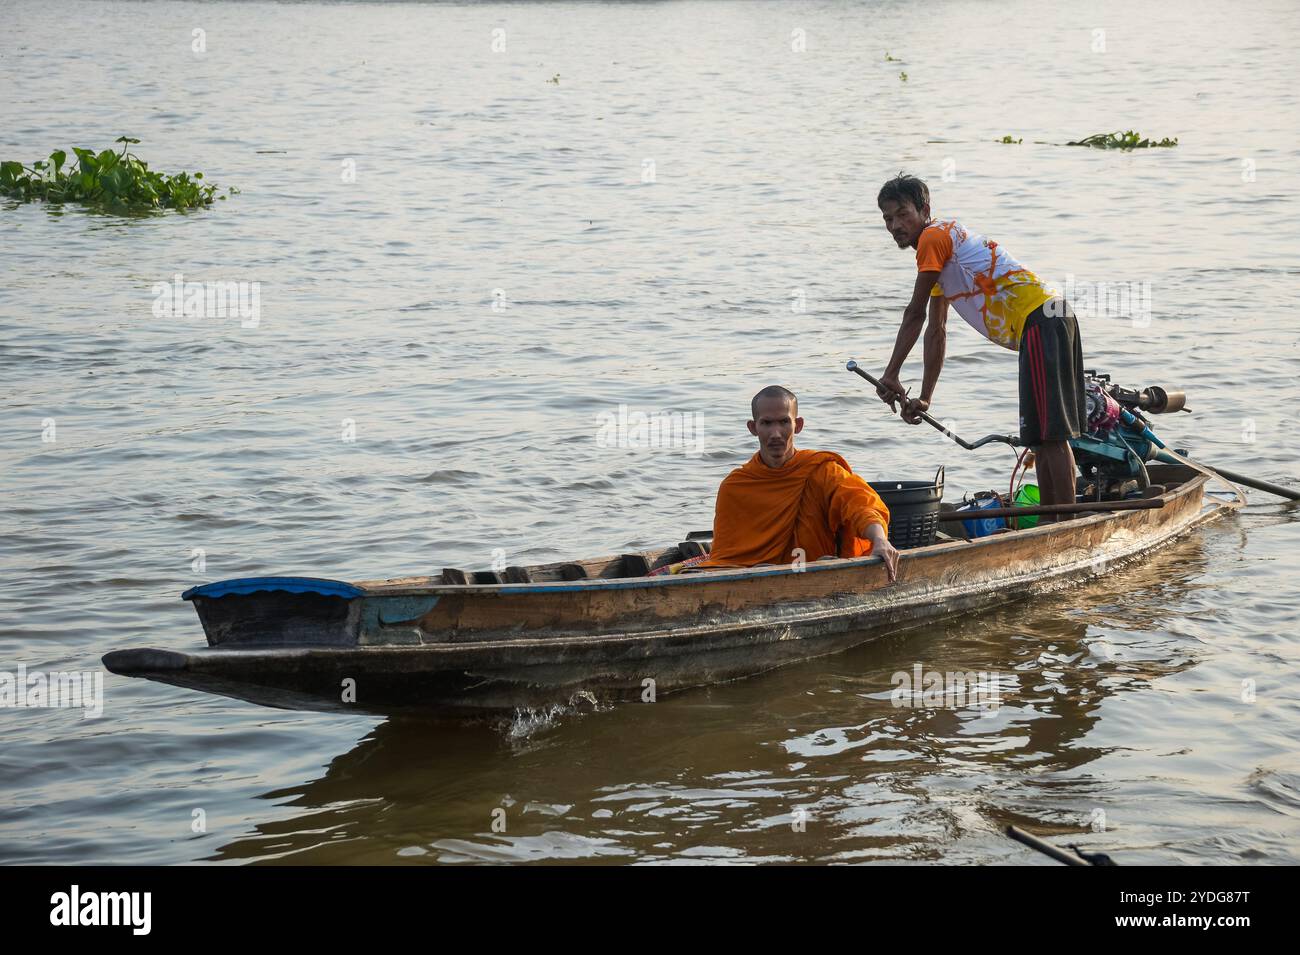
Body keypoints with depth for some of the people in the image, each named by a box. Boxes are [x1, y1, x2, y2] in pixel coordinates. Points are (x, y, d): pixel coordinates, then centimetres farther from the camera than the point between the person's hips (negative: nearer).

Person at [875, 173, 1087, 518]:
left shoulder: (934, 237, -5)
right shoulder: (940, 254, 26)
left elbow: (914, 314, -5)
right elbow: (936, 331, 29)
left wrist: (890, 376, 1)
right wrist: (925, 398, 27)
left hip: (1040, 321, -10)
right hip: (1051, 320, 10)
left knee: (1050, 433, -13)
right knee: (1045, 434, 14)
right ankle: (1051, 523, 19)